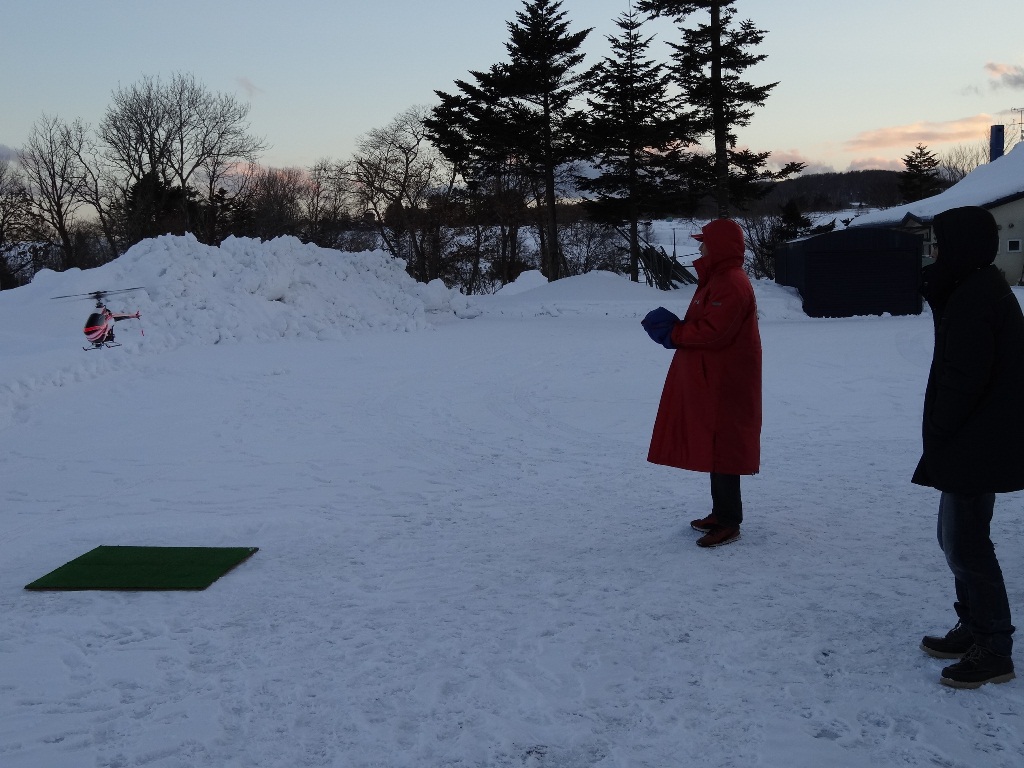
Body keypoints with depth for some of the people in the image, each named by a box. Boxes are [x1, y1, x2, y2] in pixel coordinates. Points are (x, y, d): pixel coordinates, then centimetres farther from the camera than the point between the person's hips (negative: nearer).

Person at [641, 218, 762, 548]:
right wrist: (674, 329, 0)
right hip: (709, 380, 11)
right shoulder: (718, 279, 17)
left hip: (724, 384, -11)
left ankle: (729, 523, 3)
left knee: (722, 448, -5)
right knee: (714, 446, 16)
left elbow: (713, 332, -25)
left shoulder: (731, 284, -19)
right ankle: (721, 513, 27)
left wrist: (674, 332, -12)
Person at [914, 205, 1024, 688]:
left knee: (966, 544, -2)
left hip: (974, 449, -10)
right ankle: (975, 630, 30)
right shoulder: (981, 289, 12)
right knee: (958, 537, 18)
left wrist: (938, 439, -13)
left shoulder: (974, 299, -20)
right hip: (978, 445, 10)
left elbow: (961, 381, -23)